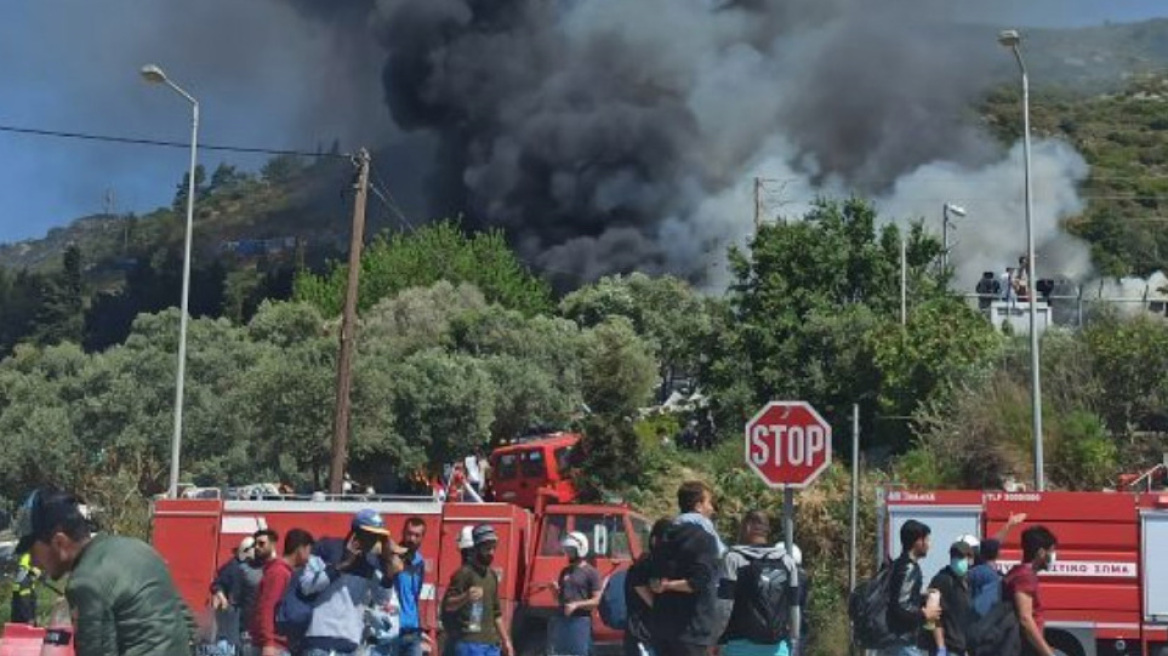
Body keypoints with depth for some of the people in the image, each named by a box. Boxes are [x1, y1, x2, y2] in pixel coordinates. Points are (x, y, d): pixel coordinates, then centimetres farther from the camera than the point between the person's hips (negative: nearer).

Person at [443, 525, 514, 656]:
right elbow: (447, 605, -18)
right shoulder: (464, 573, -8)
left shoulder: (492, 576, 18)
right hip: (469, 644, -8)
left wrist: (506, 640, 23)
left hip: (491, 645, 8)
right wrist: (465, 597, -36)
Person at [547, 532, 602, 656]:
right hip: (562, 620, 6)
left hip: (581, 620, -6)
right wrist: (555, 589, 0)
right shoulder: (565, 571, 15)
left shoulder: (591, 573, -4)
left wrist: (576, 605, -20)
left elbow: (596, 601, -8)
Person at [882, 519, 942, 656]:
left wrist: (923, 598, 14)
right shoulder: (909, 569, -16)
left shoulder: (900, 565, 12)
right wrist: (924, 614, -11)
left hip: (892, 641, 10)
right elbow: (900, 609, -24)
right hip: (904, 643, -10)